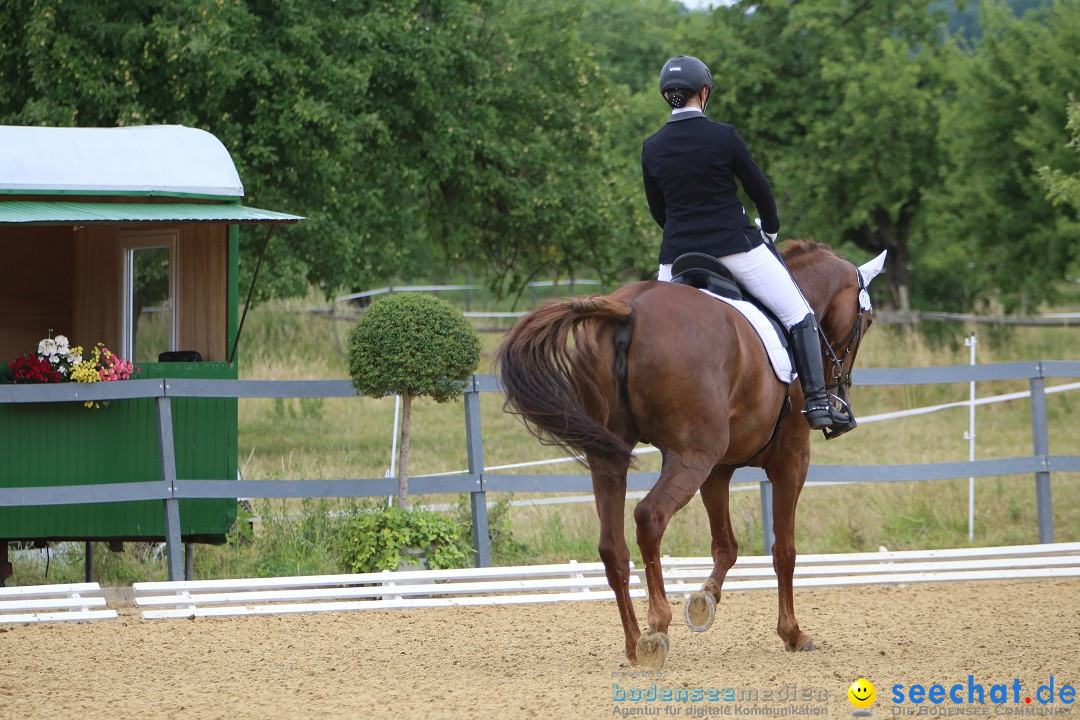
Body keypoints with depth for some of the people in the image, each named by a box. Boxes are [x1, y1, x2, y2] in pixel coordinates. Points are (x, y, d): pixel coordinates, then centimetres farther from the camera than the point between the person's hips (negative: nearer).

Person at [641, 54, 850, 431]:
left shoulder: (651, 148, 1)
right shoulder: (723, 137, -9)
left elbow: (657, 210, 11)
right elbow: (760, 189, 1)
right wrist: (770, 230, 20)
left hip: (677, 255, 3)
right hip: (735, 247, -3)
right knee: (799, 315, 6)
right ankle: (817, 402, -3)